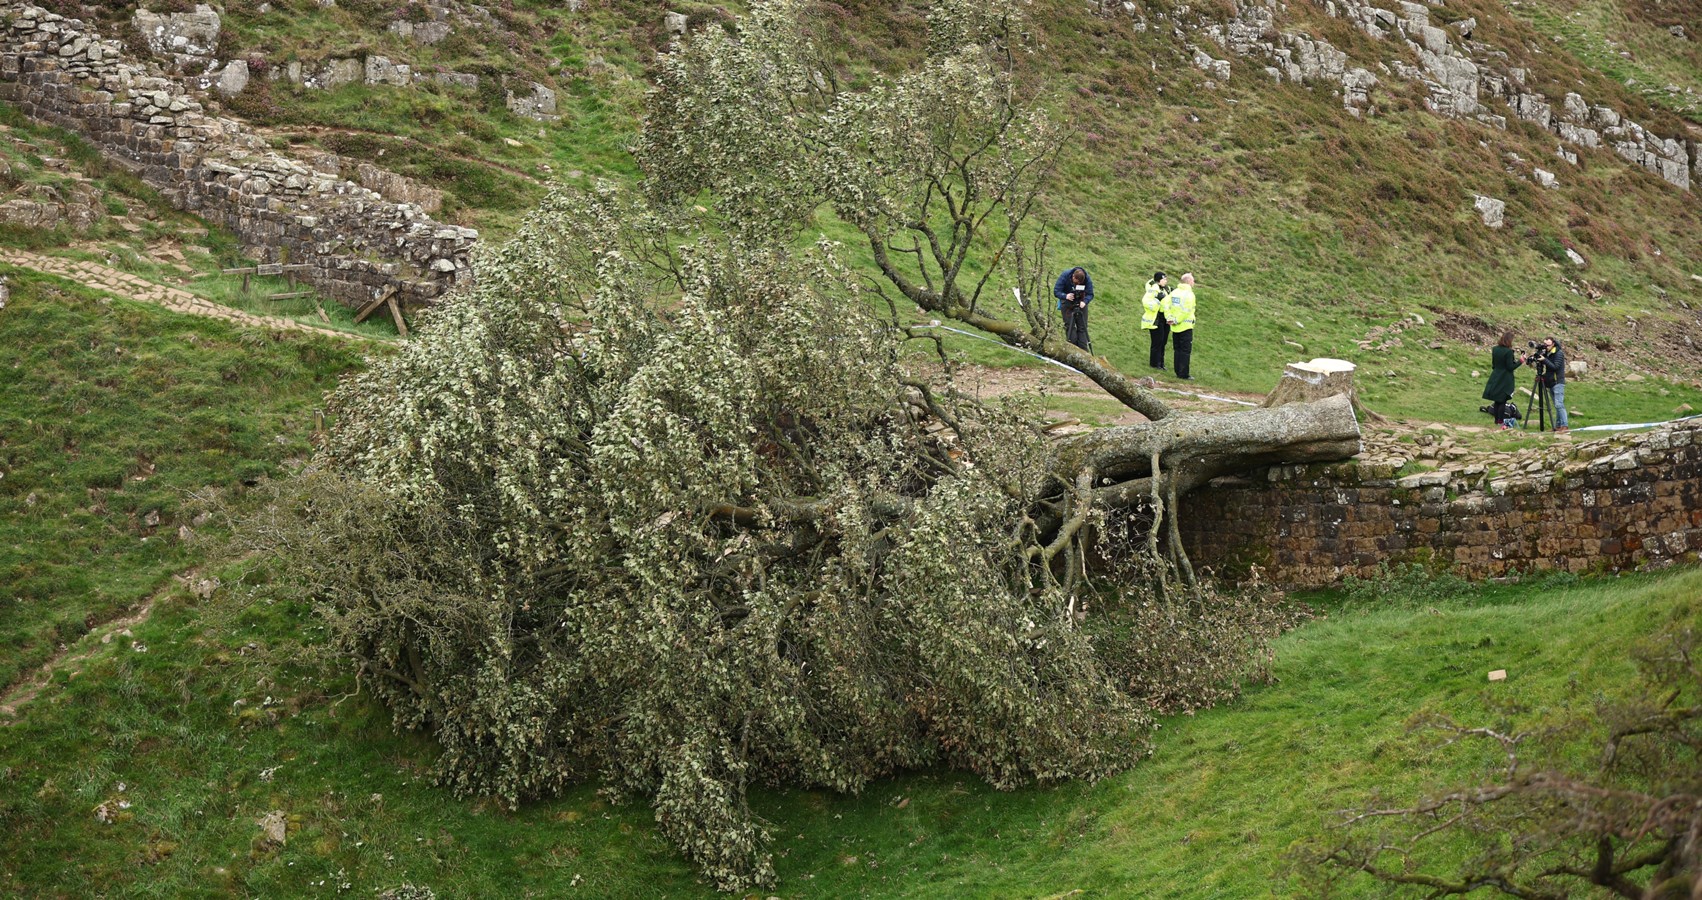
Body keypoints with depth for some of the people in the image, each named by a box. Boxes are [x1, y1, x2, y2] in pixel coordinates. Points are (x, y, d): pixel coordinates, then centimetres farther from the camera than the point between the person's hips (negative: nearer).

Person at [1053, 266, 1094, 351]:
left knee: (1082, 326, -4)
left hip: (1081, 303, 1)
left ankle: (1083, 350, -3)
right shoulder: (1064, 277, -23)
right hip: (1067, 303, -1)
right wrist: (1065, 296, -40)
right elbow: (1056, 291, -21)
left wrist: (1084, 301, -37)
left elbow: (1090, 294, -16)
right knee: (1069, 325, -10)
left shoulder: (1087, 280, -19)